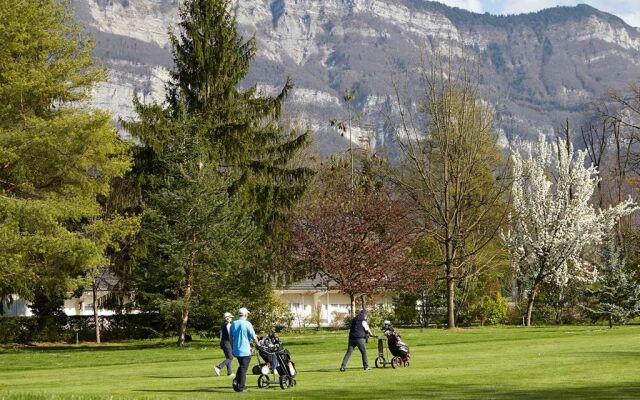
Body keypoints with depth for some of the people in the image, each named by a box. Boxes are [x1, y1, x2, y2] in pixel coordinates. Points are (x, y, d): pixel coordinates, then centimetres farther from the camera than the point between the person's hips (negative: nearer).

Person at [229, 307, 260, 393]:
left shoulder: (233, 324, 5)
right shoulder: (247, 324, -12)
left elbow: (231, 338, 13)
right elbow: (254, 338, -10)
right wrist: (258, 344, 9)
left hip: (236, 350, 5)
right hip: (245, 350, -5)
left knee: (241, 366, 21)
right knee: (243, 368, 2)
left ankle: (236, 381, 2)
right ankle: (241, 387, 3)